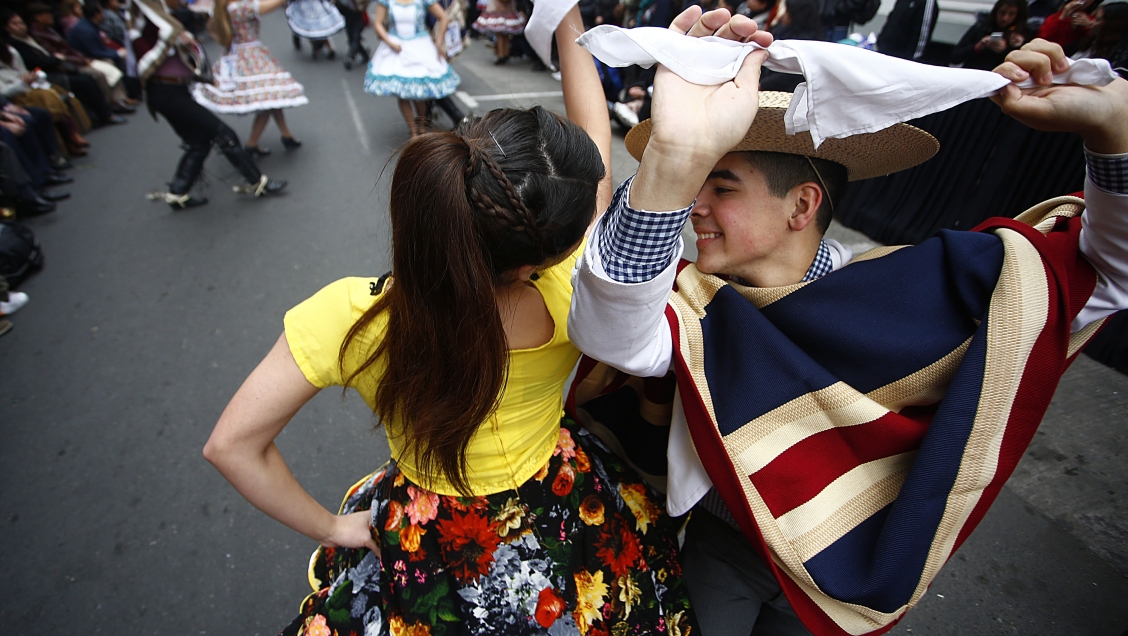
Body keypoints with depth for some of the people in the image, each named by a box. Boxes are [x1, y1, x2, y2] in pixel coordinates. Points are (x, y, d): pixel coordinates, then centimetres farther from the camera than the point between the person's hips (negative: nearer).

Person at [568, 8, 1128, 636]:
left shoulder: (918, 289, -20)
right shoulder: (703, 307, -25)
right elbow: (611, 332, -46)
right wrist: (676, 159, -61)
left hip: (858, 566, 1)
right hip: (722, 547, 0)